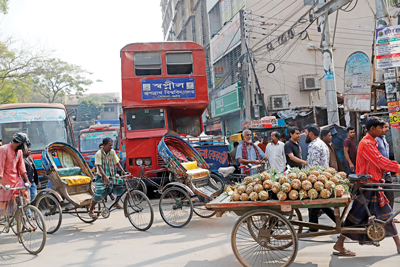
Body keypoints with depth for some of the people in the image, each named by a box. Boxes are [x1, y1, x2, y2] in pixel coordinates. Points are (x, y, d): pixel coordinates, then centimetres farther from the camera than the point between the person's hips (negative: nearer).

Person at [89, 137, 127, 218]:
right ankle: (91, 210, 6)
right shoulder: (98, 154, -12)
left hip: (112, 176, 5)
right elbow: (99, 166, -20)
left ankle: (116, 203, 4)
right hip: (101, 177, -4)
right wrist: (105, 176, -33)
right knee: (99, 194, -15)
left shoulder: (112, 152, 1)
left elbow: (117, 163, 5)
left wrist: (122, 171, -9)